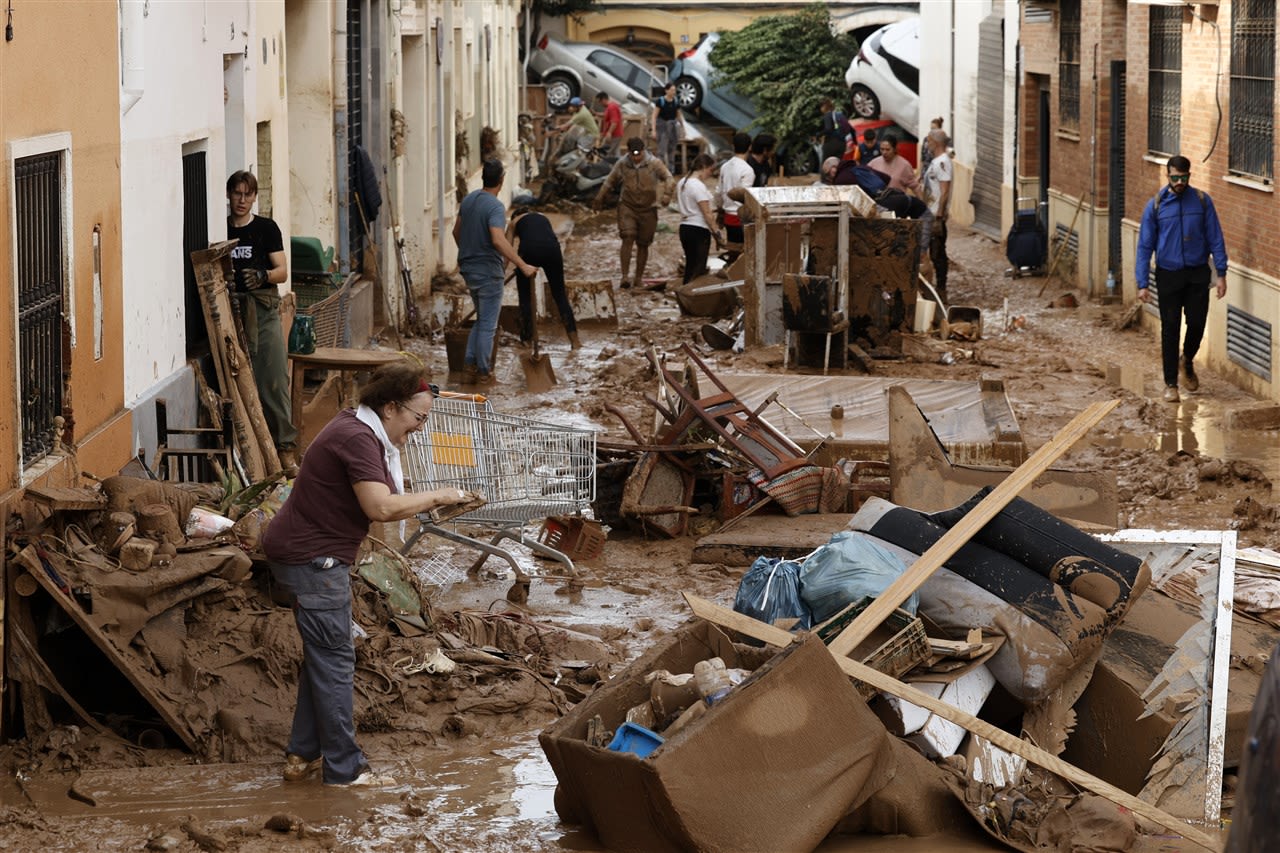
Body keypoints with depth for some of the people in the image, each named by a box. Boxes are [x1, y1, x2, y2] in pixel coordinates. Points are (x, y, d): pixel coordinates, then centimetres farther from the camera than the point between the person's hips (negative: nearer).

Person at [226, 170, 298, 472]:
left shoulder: (266, 228, 5)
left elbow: (282, 271, 0)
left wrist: (263, 275, -20)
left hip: (263, 310, -2)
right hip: (229, 310, 2)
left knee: (274, 380, -7)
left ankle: (285, 449, -6)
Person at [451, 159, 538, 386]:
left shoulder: (468, 200, 5)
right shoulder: (495, 207, -20)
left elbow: (456, 232, 18)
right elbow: (498, 241, -33)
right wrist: (523, 266, -32)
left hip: (469, 269, 8)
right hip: (488, 272, -8)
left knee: (482, 320, 20)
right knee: (488, 325, 3)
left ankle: (469, 367, 15)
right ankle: (483, 373, 9)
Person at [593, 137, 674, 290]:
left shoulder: (654, 163, -5)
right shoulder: (622, 165, 0)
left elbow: (668, 178, -2)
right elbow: (609, 182, 13)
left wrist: (666, 194, -19)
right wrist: (599, 199, 17)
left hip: (648, 209, 0)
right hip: (627, 207, 0)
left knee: (643, 244, 5)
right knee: (627, 238, -17)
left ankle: (639, 278, 17)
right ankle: (625, 276, -18)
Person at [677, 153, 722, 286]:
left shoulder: (682, 183, 11)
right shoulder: (699, 186, -17)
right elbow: (707, 214, -17)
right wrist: (716, 232, -12)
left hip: (684, 227, 9)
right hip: (699, 229, -9)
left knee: (690, 265, 15)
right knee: (699, 268, -6)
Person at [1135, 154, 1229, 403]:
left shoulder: (1202, 201, -3)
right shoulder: (1155, 206, -5)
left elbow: (1215, 238, 0)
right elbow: (1145, 246, -3)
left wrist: (1221, 273, -6)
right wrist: (1143, 284, -8)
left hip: (1198, 274, 1)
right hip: (1168, 275, -1)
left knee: (1197, 323, 3)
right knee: (1170, 329, 2)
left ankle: (1188, 361, 34)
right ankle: (1171, 383, 13)